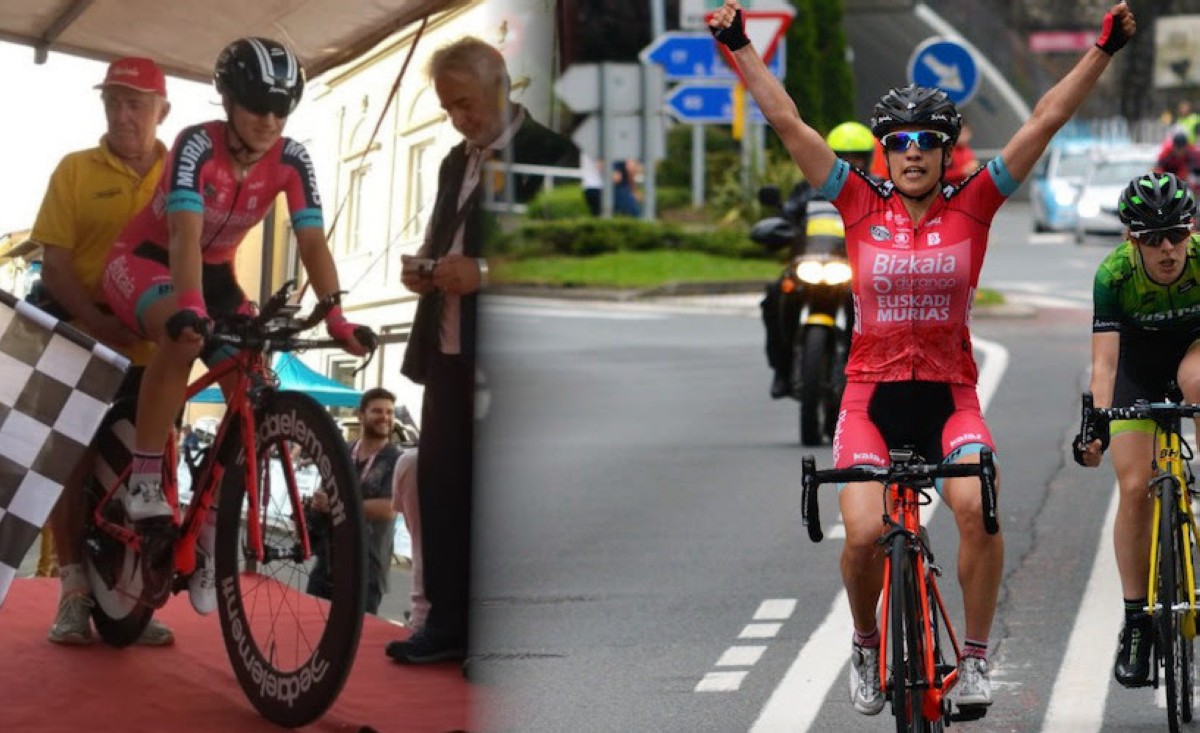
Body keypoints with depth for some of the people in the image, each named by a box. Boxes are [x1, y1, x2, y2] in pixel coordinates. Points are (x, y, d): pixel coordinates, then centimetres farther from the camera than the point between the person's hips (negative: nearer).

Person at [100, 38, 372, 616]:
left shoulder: (291, 161, -15)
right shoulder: (197, 146, -28)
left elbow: (312, 243, -21)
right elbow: (185, 233, -41)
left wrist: (335, 317, -36)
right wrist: (189, 306, -58)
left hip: (214, 271, 5)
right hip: (146, 260, -5)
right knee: (182, 335, -39)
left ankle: (208, 536, -5)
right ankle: (144, 484, -30)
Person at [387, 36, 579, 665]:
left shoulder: (551, 155, -8)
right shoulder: (456, 162, 17)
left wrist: (485, 274, -22)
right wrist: (423, 268, 5)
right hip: (448, 349, 7)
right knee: (439, 483, 5)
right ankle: (448, 620, 11)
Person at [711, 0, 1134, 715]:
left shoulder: (971, 208, 1)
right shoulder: (863, 208, 1)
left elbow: (1046, 120, -4)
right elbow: (788, 122, -1)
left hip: (949, 396, 0)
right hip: (872, 396, 0)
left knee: (978, 507, -26)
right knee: (866, 533, -18)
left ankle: (976, 656, -9)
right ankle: (867, 644, 13)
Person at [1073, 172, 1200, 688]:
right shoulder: (1114, 274, -30)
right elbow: (1104, 360, -35)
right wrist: (1096, 424, -50)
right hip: (1138, 359, 0)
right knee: (1135, 489, -9)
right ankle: (1136, 621, 2)